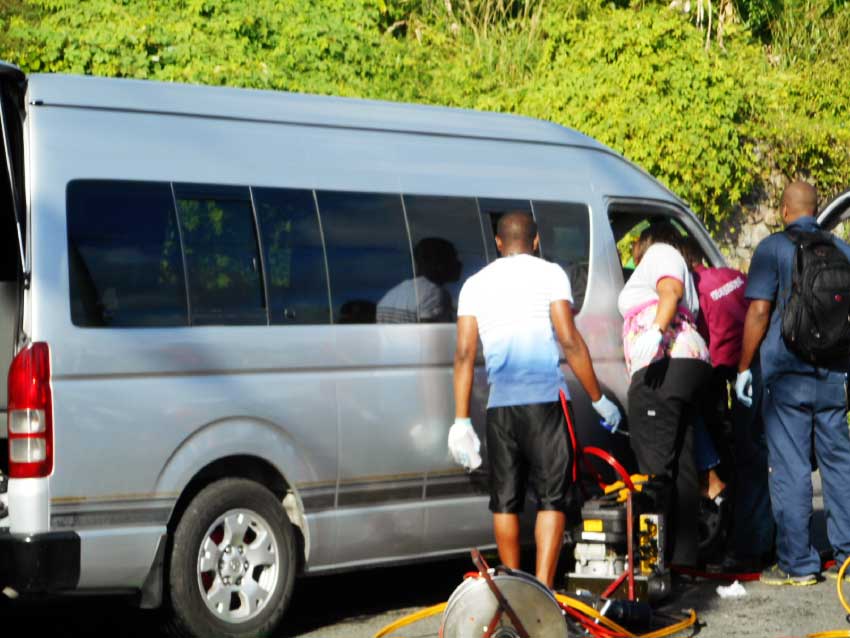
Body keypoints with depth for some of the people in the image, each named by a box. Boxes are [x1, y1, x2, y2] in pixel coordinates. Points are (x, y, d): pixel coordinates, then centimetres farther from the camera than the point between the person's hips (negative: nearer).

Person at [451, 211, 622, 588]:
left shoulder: (475, 284, 12)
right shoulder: (549, 274, 2)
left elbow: (464, 354, 5)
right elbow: (570, 341, -6)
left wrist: (461, 420, 6)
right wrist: (599, 399, 0)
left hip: (499, 405, 3)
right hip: (545, 400, -3)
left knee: (505, 500, 11)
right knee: (551, 498, -1)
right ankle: (543, 589, -10)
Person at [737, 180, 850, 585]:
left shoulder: (773, 248, -6)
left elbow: (759, 311, -11)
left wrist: (744, 368, -5)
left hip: (787, 373, -5)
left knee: (790, 469, -1)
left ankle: (797, 563, 0)